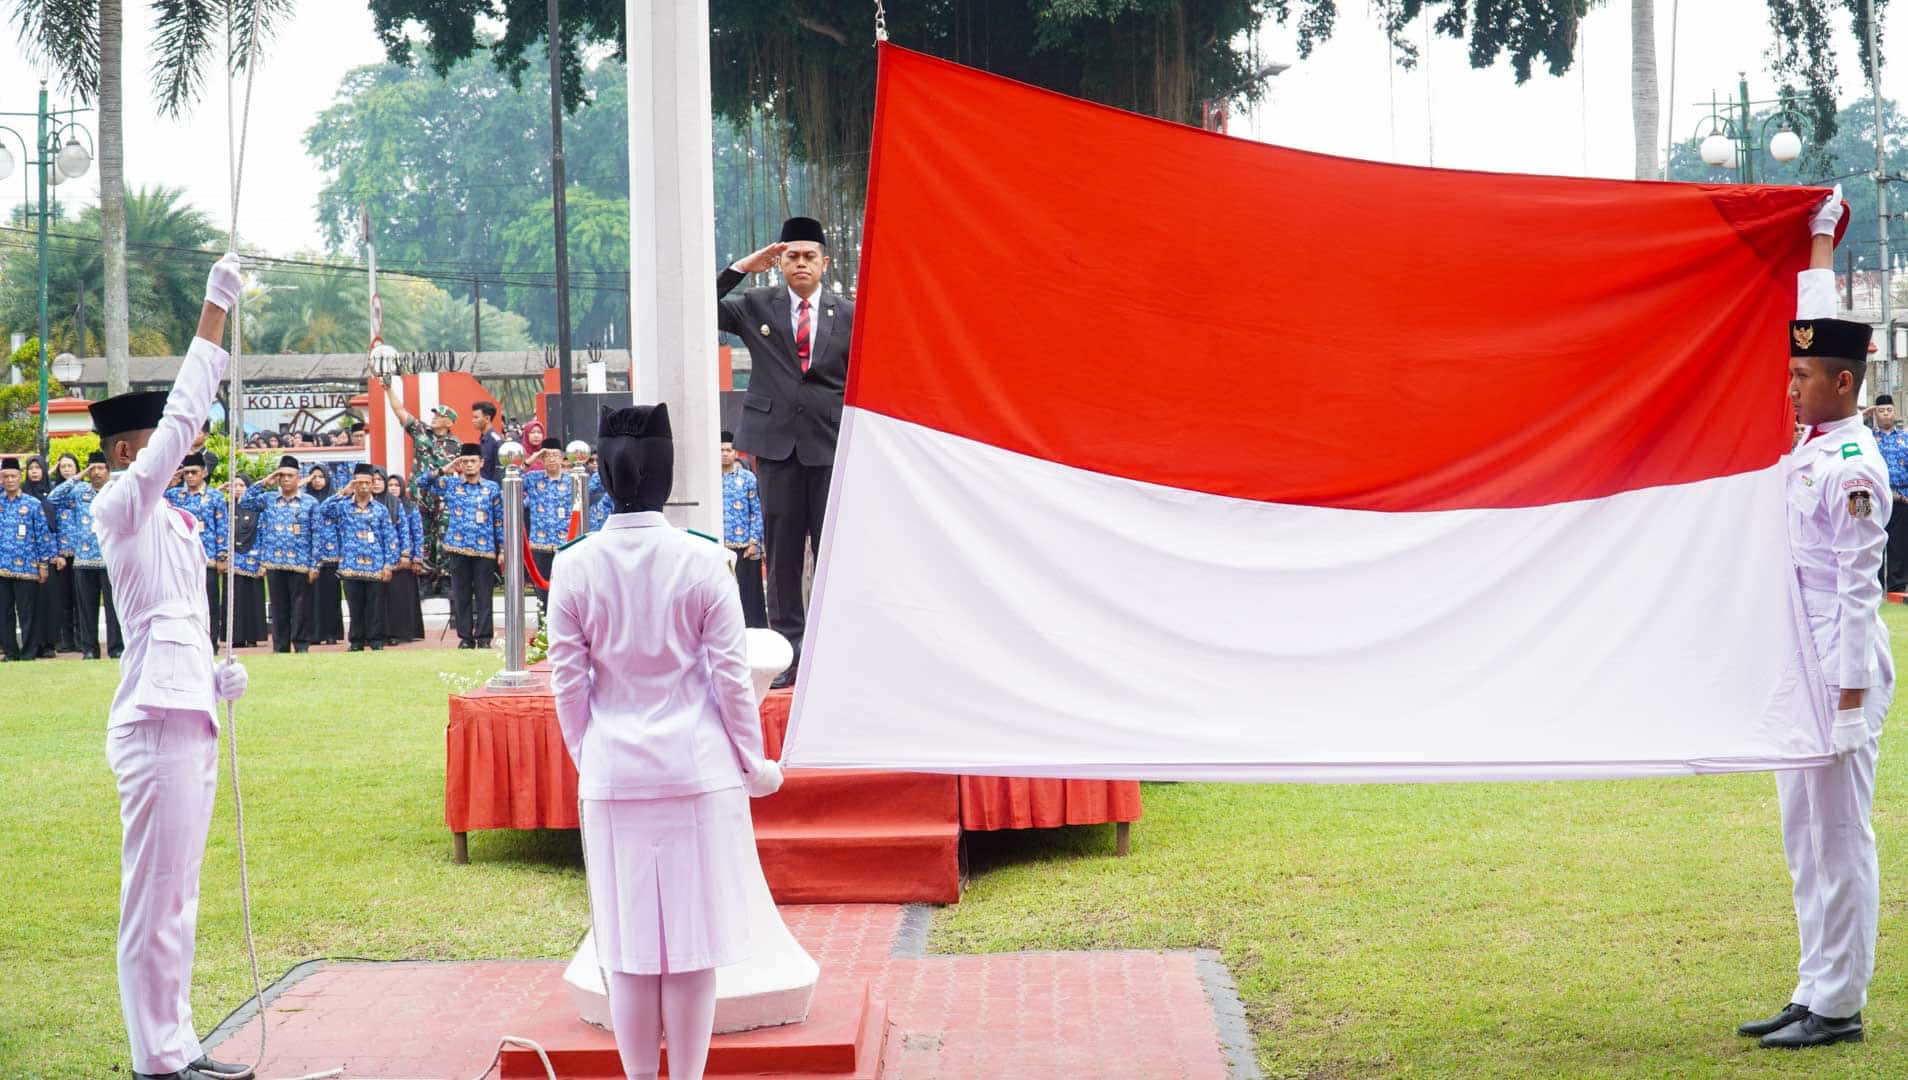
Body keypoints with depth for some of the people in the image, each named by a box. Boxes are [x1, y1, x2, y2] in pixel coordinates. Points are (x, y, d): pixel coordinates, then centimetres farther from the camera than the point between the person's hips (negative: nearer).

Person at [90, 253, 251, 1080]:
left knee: (176, 896, 14)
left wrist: (215, 678, 6)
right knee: (155, 898, -6)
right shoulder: (121, 508, -7)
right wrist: (215, 311, -13)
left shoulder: (170, 520, 19)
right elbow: (180, 416, -14)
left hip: (189, 713, 9)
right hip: (156, 721, -9)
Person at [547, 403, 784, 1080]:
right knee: (693, 944, 6)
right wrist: (753, 763, 7)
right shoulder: (702, 562, -8)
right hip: (698, 770, -1)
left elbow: (568, 681, 1)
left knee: (629, 946, 8)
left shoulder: (574, 567, -4)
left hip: (613, 774, 1)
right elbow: (731, 675, -4)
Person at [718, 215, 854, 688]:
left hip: (832, 446, -1)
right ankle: (790, 653, 7)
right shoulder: (757, 305, 8)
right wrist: (741, 268, -4)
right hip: (777, 445, 1)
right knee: (782, 554, 3)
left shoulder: (848, 315, 6)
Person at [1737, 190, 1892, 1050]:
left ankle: (1838, 1007, -1)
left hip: (1840, 671, -10)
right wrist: (1819, 244, 32)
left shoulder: (1852, 468, -15)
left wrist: (1850, 701, -19)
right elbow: (1821, 328, 25)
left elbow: (1857, 591, -17)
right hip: (1795, 669, 10)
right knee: (1804, 840, 12)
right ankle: (1815, 994, 17)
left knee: (1840, 839, -5)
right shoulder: (1813, 440, 10)